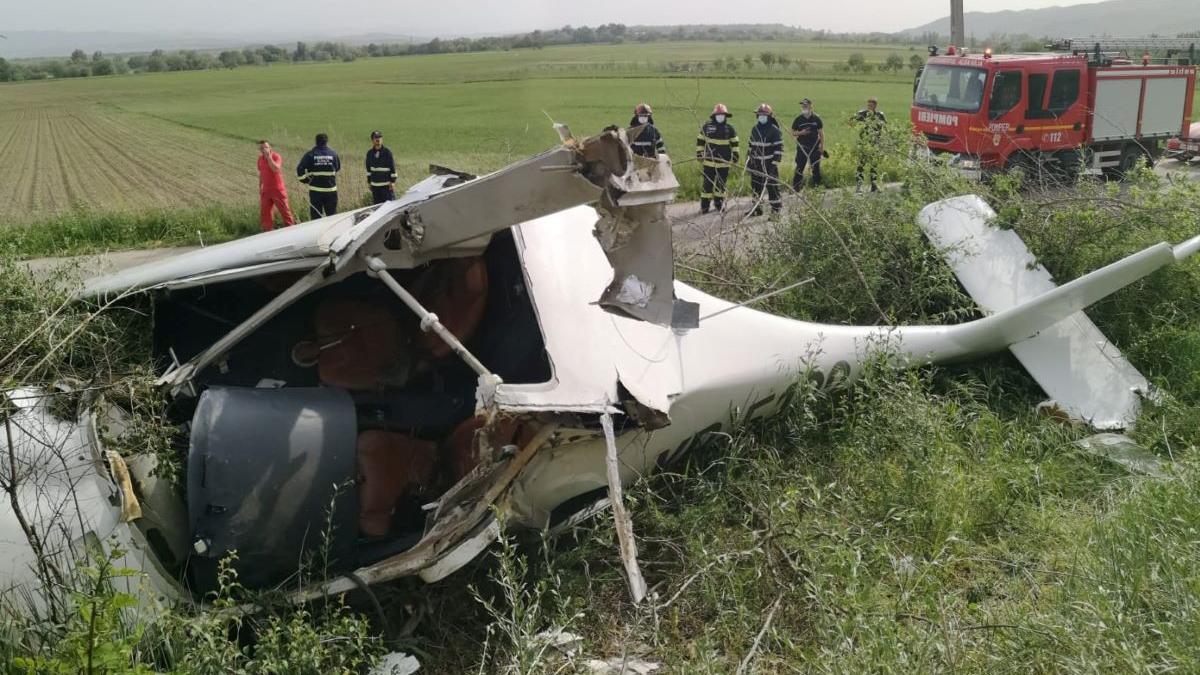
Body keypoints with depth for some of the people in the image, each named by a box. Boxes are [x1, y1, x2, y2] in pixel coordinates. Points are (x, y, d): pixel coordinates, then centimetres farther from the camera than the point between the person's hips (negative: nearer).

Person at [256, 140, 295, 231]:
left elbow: (276, 169, -29)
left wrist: (269, 157, -28)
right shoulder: (260, 159, 8)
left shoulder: (276, 156, -11)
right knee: (264, 212, 5)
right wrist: (260, 187, 21)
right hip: (266, 190, 6)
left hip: (278, 189, -6)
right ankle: (268, 230, 13)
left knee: (284, 210, -2)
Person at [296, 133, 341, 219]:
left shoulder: (310, 154, -3)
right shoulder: (333, 154, 2)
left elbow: (300, 170, -8)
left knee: (316, 216, 4)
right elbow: (338, 168, 16)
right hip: (331, 189, 1)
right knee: (332, 215, 9)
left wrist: (306, 180, 4)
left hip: (315, 190, -1)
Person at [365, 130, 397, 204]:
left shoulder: (387, 152, -7)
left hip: (387, 184, -4)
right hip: (375, 185, 4)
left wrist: (393, 181, -10)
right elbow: (368, 168, 16)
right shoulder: (370, 153, 6)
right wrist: (369, 181, 15)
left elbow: (393, 167, -6)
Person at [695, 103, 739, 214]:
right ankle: (704, 206, 2)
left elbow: (735, 143, 10)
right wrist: (699, 155, 3)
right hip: (709, 162, -1)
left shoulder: (730, 129, 3)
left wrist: (735, 156, 5)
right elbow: (700, 141, 7)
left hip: (724, 162, 1)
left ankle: (719, 203, 22)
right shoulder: (707, 127, 0)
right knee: (708, 184, -2)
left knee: (721, 184, 9)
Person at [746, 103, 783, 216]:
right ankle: (757, 208, 23)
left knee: (772, 186, -5)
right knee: (756, 186, 11)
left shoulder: (774, 130, -8)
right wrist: (748, 159, 17)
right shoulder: (754, 129, 13)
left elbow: (779, 147, -10)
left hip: (769, 164, -7)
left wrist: (775, 162, -16)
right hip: (756, 164, 7)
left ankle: (776, 209, 2)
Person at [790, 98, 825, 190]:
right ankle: (795, 187, 0)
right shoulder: (798, 120, 2)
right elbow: (792, 133, 7)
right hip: (802, 147, 0)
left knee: (816, 168, 6)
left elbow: (821, 133, 4)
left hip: (815, 147, 0)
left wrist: (822, 147, -2)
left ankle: (817, 186, 16)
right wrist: (801, 133, -13)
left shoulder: (816, 118, 1)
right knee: (799, 168, -3)